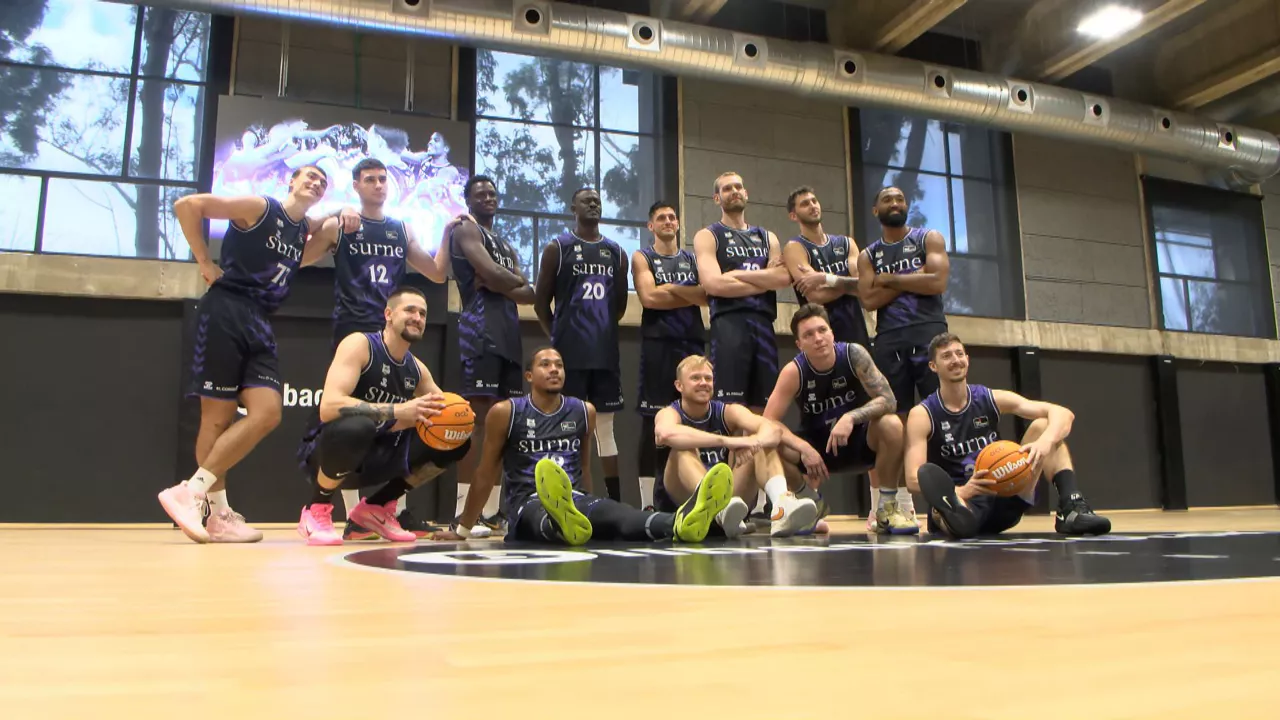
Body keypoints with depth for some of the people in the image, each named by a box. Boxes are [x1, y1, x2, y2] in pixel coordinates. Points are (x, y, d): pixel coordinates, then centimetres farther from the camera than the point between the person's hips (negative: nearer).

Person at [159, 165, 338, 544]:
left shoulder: (306, 230, 18)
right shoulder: (257, 207, -2)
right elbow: (186, 205, -7)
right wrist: (205, 263, -5)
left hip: (261, 326, 7)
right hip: (225, 313, -6)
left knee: (267, 413, -6)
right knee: (218, 416, -5)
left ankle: (218, 515, 1)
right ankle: (215, 512, 1)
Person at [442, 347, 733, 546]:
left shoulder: (584, 411, 12)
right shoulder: (505, 413, 1)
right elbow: (486, 475, 9)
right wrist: (462, 530, 15)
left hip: (575, 499, 3)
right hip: (527, 506, -2)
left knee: (612, 512, -31)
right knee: (545, 515, -40)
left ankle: (680, 523, -60)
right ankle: (565, 522, -76)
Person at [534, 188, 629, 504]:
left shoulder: (616, 252, 13)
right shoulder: (557, 248, 2)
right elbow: (541, 302, 3)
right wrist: (559, 336, 4)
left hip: (606, 351, 4)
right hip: (569, 352, -4)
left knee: (605, 425, 8)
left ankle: (615, 501, 13)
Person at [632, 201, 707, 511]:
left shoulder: (693, 259, 18)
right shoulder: (642, 258, 8)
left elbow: (708, 295, 3)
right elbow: (648, 297, -9)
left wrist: (670, 288, -10)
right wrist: (690, 295, -4)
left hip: (692, 342, 4)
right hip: (658, 343, -4)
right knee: (653, 420, -6)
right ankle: (648, 502, -3)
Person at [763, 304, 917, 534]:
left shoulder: (854, 354, -18)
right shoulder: (794, 372, -18)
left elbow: (888, 401, -22)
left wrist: (851, 417, -38)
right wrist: (804, 448, -34)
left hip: (861, 441, 0)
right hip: (818, 447, 1)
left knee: (891, 425, -31)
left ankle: (886, 510, -10)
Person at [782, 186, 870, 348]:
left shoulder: (846, 243, 13)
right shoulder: (795, 248, -4)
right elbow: (817, 295, -17)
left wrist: (826, 279, -16)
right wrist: (848, 282, -4)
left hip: (856, 331, 6)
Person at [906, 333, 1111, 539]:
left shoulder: (992, 399, 3)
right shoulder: (922, 414, -7)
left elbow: (1063, 414, -7)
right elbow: (913, 479, -19)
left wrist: (1045, 442, -31)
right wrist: (960, 491, -37)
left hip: (1006, 499, 4)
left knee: (1043, 424, -9)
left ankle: (1071, 509, -23)